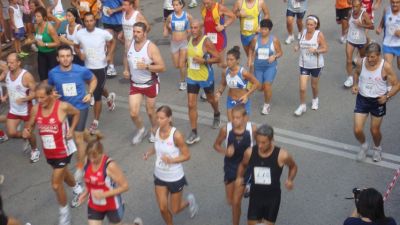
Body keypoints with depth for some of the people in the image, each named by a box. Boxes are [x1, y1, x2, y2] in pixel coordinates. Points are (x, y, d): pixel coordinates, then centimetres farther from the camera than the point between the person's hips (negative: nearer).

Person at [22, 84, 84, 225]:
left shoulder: (63, 107, -22)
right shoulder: (35, 109, -10)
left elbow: (76, 113, -1)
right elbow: (29, 125, 4)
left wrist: (71, 129, -12)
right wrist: (26, 131, -19)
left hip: (63, 151, -5)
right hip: (49, 152, 5)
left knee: (56, 184, -7)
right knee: (63, 174, 28)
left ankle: (64, 213, 15)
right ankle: (77, 189, 60)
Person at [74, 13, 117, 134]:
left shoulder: (103, 33, -17)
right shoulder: (79, 34, -11)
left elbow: (111, 41, 5)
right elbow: (76, 47, 6)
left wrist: (109, 53, -7)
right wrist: (80, 54, -14)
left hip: (100, 67, -4)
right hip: (88, 67, 4)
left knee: (97, 95, -2)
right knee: (98, 89, 27)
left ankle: (95, 121, 13)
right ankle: (109, 96, 62)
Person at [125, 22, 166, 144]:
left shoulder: (151, 47, -20)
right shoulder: (130, 44, -4)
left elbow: (162, 67, -22)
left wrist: (146, 66, -34)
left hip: (150, 84, -4)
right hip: (135, 84, 4)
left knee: (150, 111, 13)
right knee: (133, 113, -2)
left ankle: (154, 131, 41)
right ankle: (141, 130, 28)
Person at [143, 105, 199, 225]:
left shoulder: (176, 135, -24)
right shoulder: (157, 131, -8)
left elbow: (187, 155, -16)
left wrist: (172, 160, -32)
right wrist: (149, 152, -10)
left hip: (175, 178, -4)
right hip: (159, 176, 4)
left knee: (174, 210, 10)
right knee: (163, 208, 7)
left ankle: (189, 201, 43)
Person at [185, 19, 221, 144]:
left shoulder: (206, 42, -20)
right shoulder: (190, 39, -1)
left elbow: (218, 58, -20)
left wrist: (203, 61, -29)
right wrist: (188, 62, 8)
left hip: (206, 77, -4)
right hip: (192, 77, 5)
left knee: (210, 99, 21)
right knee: (191, 105, -2)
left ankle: (217, 115, 54)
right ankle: (194, 133, 3)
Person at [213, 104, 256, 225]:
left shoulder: (252, 129, -19)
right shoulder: (226, 129, -18)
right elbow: (216, 145, -3)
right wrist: (225, 151, -22)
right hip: (230, 166, 2)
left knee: (236, 202, -2)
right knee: (230, 201, 15)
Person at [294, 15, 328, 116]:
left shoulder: (319, 34, -14)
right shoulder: (303, 32, -3)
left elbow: (325, 49, -12)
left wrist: (316, 50, -29)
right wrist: (297, 47, -10)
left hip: (316, 65, -2)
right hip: (304, 64, 2)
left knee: (314, 85, 18)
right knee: (302, 88, -4)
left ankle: (315, 100, 47)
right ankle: (302, 106, 17)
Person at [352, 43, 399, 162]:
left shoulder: (386, 66, -20)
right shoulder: (361, 63, -11)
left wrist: (387, 96, -25)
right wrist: (355, 85, -4)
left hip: (378, 101, -2)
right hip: (362, 99, 2)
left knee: (375, 130, 11)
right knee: (357, 130, -2)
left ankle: (377, 148, 44)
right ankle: (363, 145, 32)